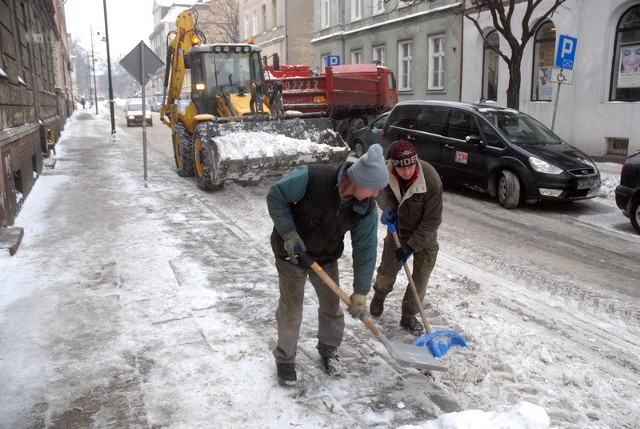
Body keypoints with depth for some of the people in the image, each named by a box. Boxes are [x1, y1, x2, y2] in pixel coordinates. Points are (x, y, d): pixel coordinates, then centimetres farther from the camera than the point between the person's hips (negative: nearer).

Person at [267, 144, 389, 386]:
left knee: (331, 307, 15)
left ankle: (328, 350, 41)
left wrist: (360, 292, -10)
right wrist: (289, 234, -26)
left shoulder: (367, 208, -19)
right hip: (292, 255, -4)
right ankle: (285, 359, 28)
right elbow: (275, 197, -20)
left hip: (327, 259, 4)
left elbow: (365, 249, -12)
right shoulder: (310, 178, -34)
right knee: (291, 311, 4)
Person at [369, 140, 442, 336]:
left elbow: (432, 220, -26)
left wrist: (411, 247, -26)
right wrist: (387, 208, -20)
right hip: (397, 228, 2)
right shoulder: (386, 172, -25)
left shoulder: (431, 181, -35)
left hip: (424, 234, -2)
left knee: (421, 275, 2)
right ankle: (379, 295, 46)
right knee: (387, 269, 14)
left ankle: (408, 316, 20)